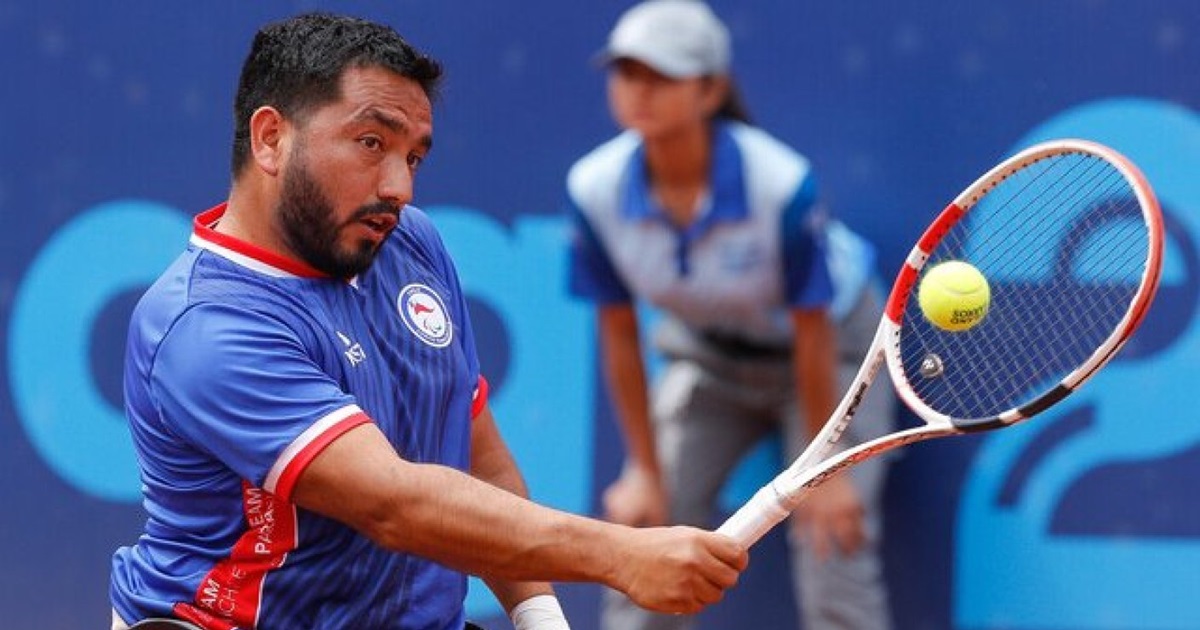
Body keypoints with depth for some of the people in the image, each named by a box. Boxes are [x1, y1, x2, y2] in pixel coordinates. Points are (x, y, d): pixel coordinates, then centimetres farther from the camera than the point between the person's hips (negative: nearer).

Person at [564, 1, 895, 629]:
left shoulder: (782, 183, -34)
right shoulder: (595, 189, -24)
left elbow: (811, 331, -23)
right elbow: (619, 335, -12)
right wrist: (644, 470, -7)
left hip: (833, 339, -4)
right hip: (706, 353, 4)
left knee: (832, 551, -12)